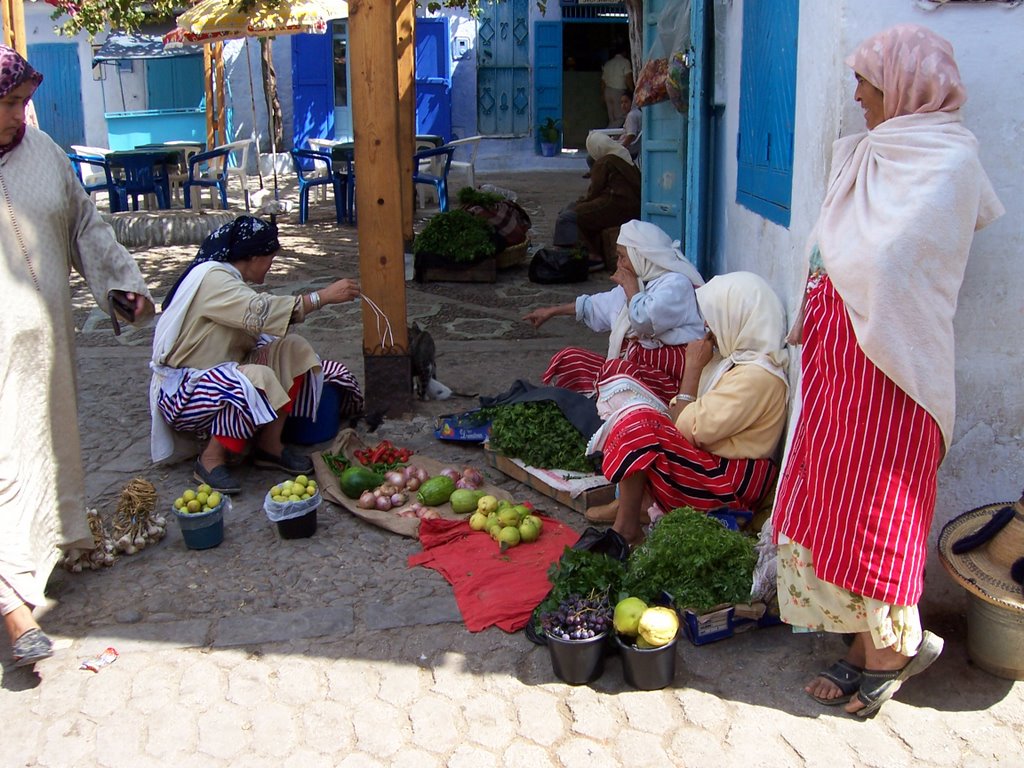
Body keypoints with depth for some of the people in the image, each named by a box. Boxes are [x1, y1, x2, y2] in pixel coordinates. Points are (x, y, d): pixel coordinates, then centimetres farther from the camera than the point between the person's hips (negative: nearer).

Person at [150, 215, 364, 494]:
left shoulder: (226, 278, 11)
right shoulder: (211, 278, -19)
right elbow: (261, 312, -33)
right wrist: (323, 296, -30)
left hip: (219, 374, 10)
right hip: (182, 392, -10)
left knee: (292, 349, -6)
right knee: (257, 378, -36)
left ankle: (270, 445, -8)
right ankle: (211, 459, -16)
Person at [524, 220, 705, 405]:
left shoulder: (676, 283, -10)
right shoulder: (638, 282, 19)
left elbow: (644, 320, -25)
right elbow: (595, 306, 34)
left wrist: (630, 286, -6)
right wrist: (552, 311, 40)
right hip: (632, 363, 9)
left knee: (613, 369, -37)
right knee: (567, 358, -3)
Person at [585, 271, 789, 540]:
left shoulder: (756, 376, -22)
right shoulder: (737, 359, 9)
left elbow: (688, 430, -22)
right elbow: (687, 418, 12)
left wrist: (693, 367, -14)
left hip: (730, 482, -11)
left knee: (635, 421, -28)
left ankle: (626, 527, -19)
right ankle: (633, 500, -3)